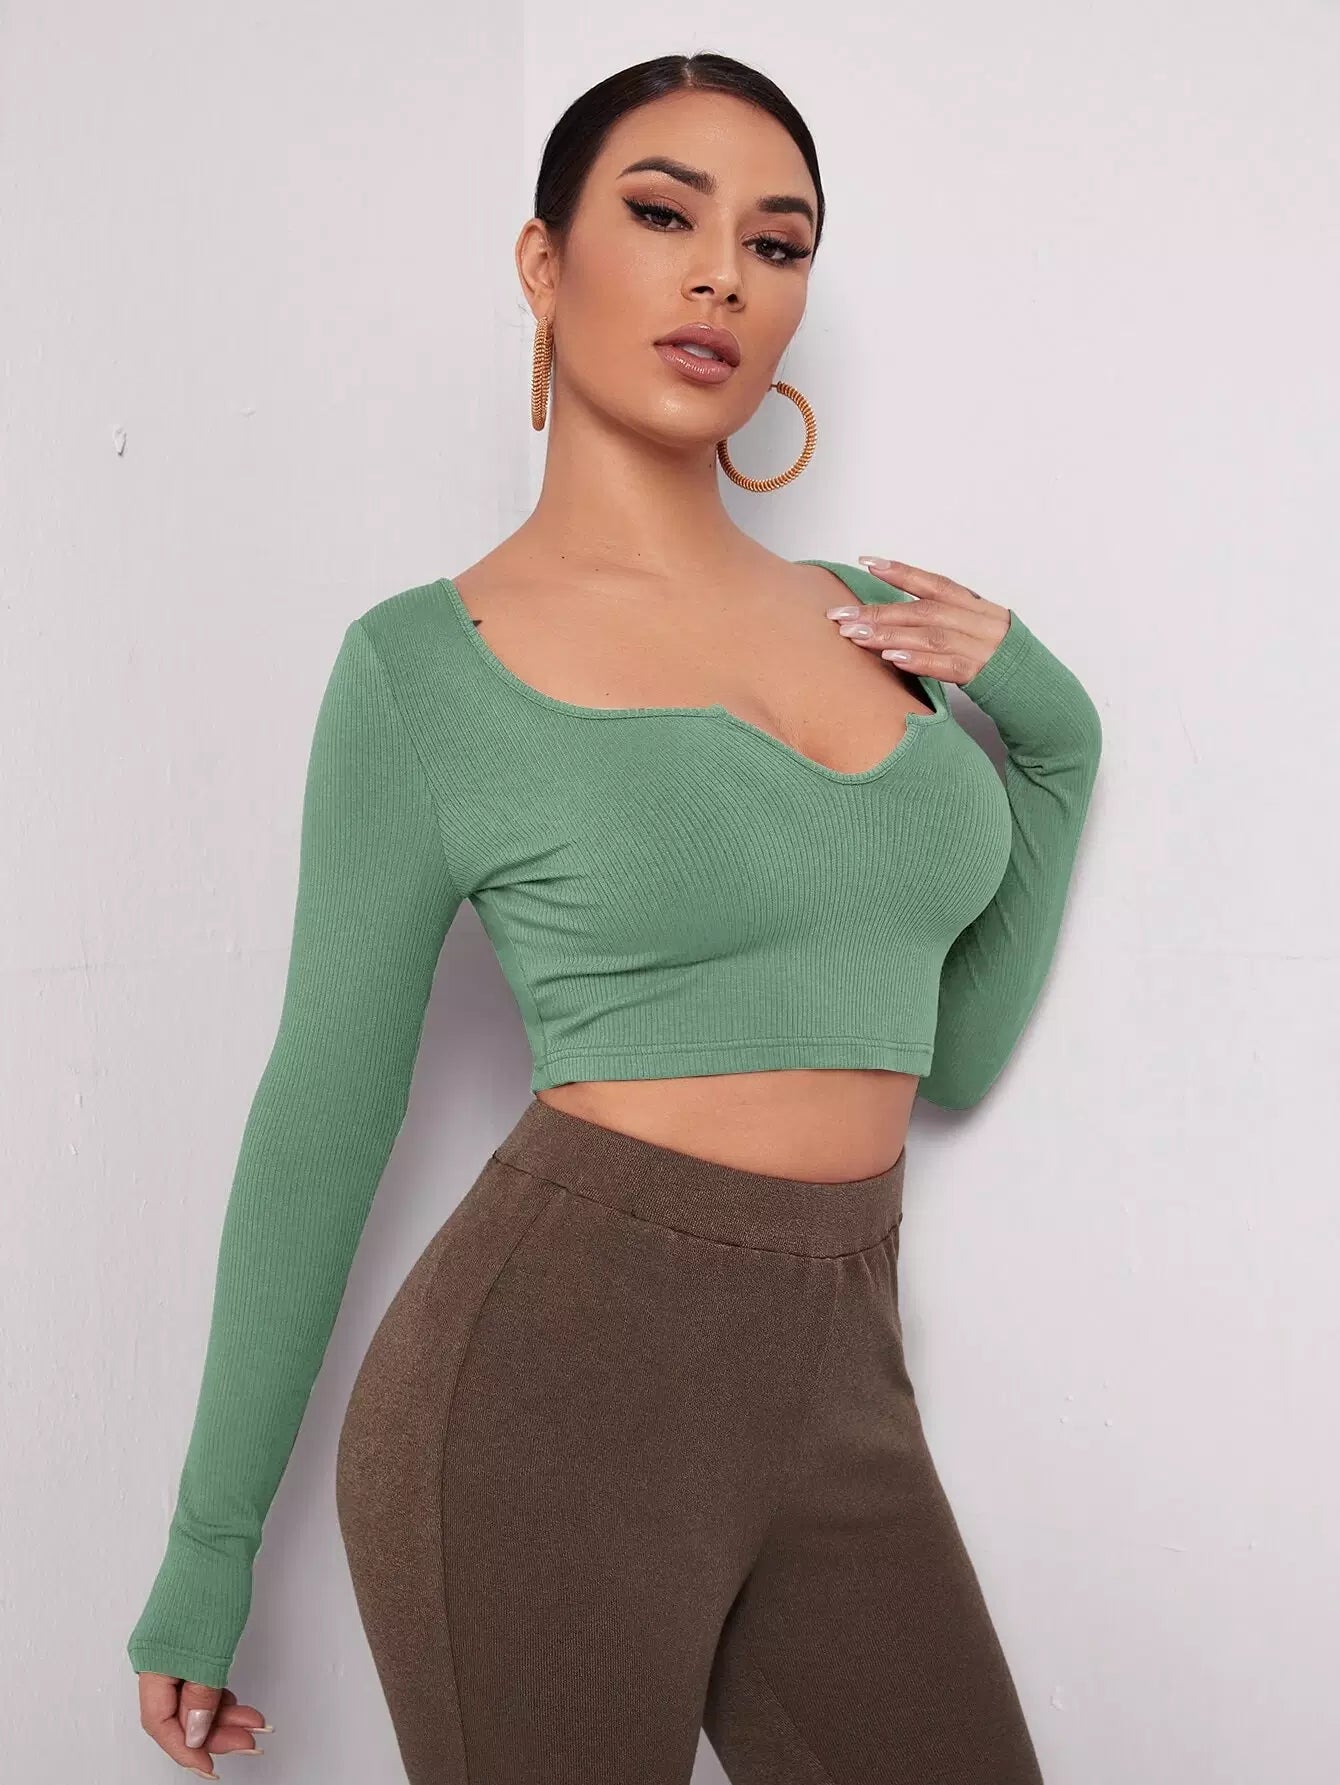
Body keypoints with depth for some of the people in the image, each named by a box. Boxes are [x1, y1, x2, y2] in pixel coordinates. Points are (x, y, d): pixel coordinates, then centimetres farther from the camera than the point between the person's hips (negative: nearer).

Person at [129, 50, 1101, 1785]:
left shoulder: (871, 614, 10)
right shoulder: (427, 663, -5)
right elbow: (321, 1113, -1)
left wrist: (1052, 735, 4)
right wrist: (209, 1546, 3)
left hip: (840, 1389, 6)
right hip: (549, 1374, -5)